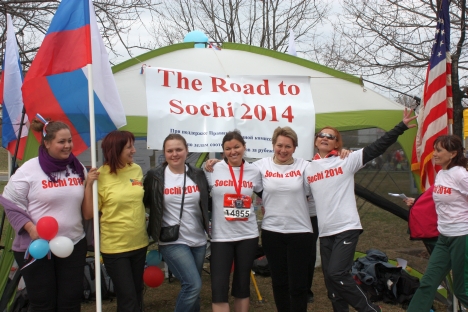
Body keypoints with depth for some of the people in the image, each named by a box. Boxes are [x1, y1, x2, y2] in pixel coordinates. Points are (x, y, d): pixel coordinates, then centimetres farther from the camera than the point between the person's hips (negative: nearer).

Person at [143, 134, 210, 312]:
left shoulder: (198, 175, 2)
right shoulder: (155, 176, -6)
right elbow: (144, 202, 1)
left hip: (198, 240, 4)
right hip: (172, 242, -4)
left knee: (192, 287, 13)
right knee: (193, 285, -15)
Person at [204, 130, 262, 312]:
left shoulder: (254, 171, 2)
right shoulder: (213, 170, -3)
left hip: (248, 235, 2)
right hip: (221, 236, -2)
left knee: (243, 284, 13)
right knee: (219, 287, -5)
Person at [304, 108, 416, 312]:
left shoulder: (346, 161, -1)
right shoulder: (308, 169, 10)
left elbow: (377, 148, -7)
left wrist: (401, 127, -11)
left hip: (347, 228, -4)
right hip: (325, 232, 5)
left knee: (337, 273, -13)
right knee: (330, 280, 8)